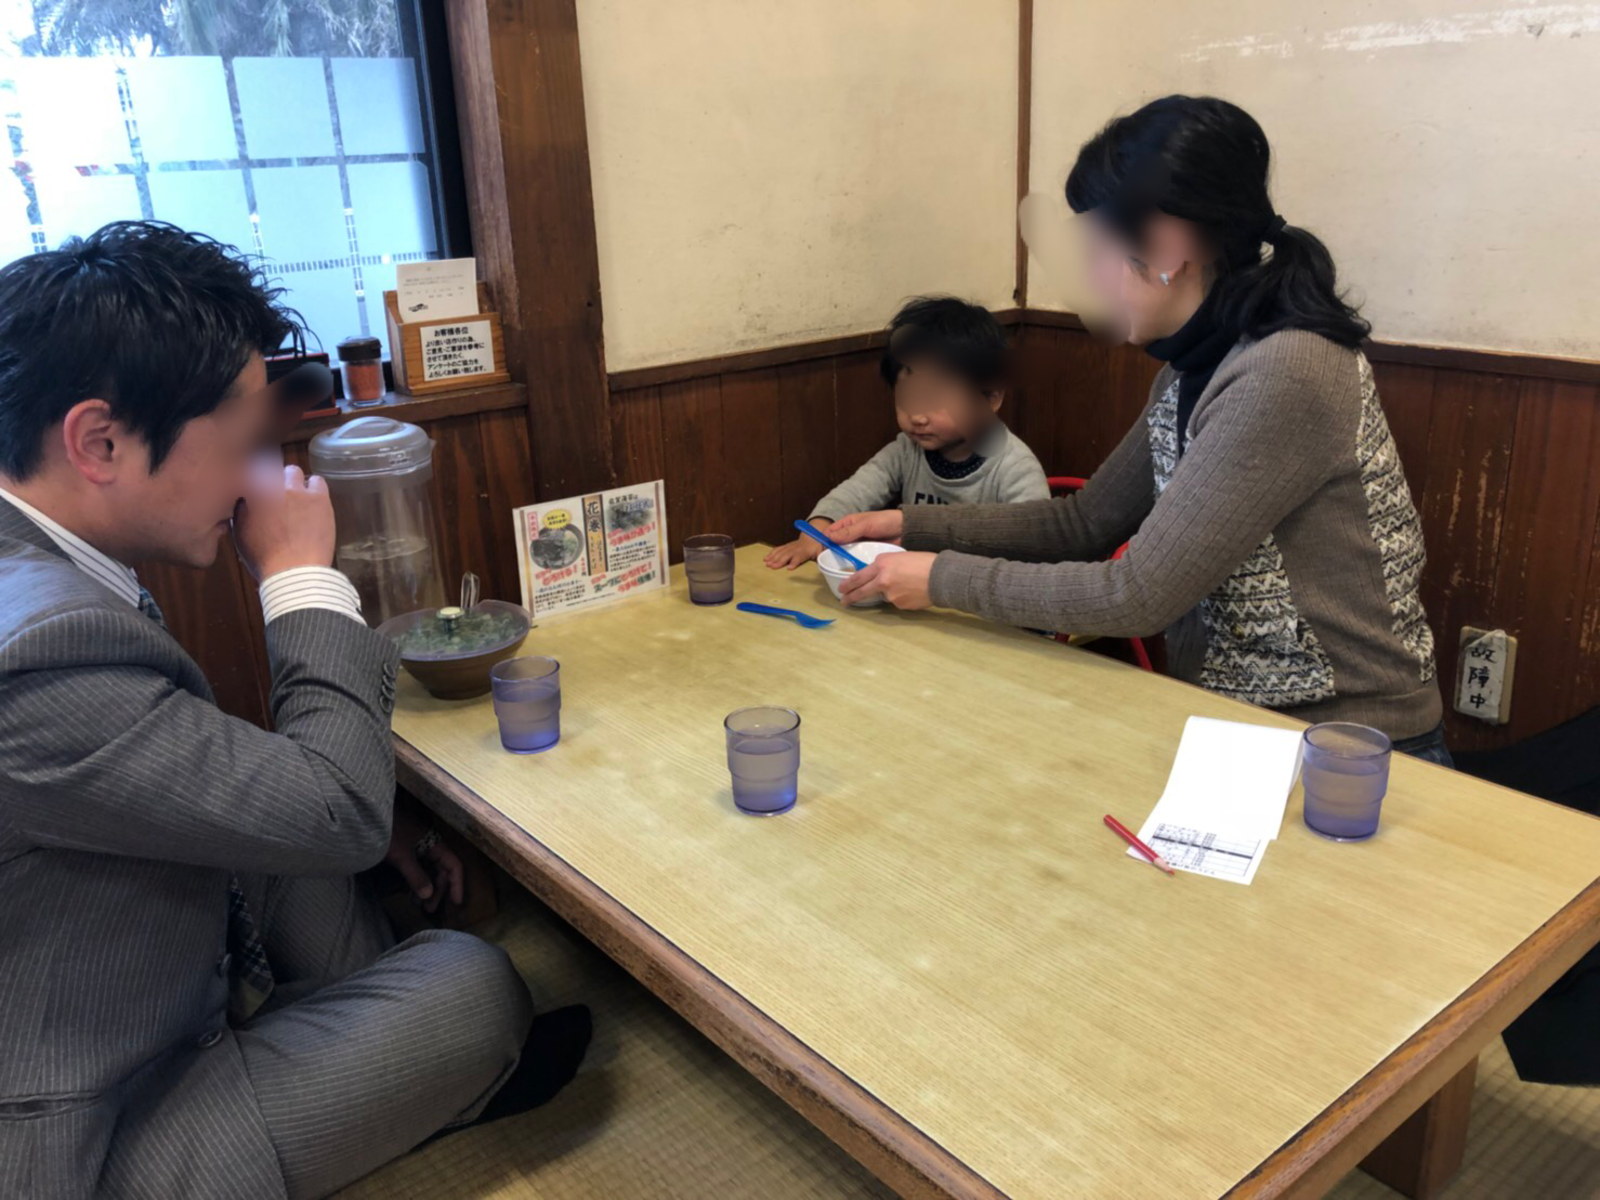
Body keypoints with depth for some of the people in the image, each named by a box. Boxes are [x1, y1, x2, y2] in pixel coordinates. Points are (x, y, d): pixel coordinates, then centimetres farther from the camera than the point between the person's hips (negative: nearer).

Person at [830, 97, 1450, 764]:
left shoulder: (1284, 378, -24)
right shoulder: (1192, 371, 5)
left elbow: (1138, 596, -22)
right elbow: (1087, 521, 12)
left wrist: (943, 578, -13)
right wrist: (913, 527, 6)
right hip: (1231, 720, 7)